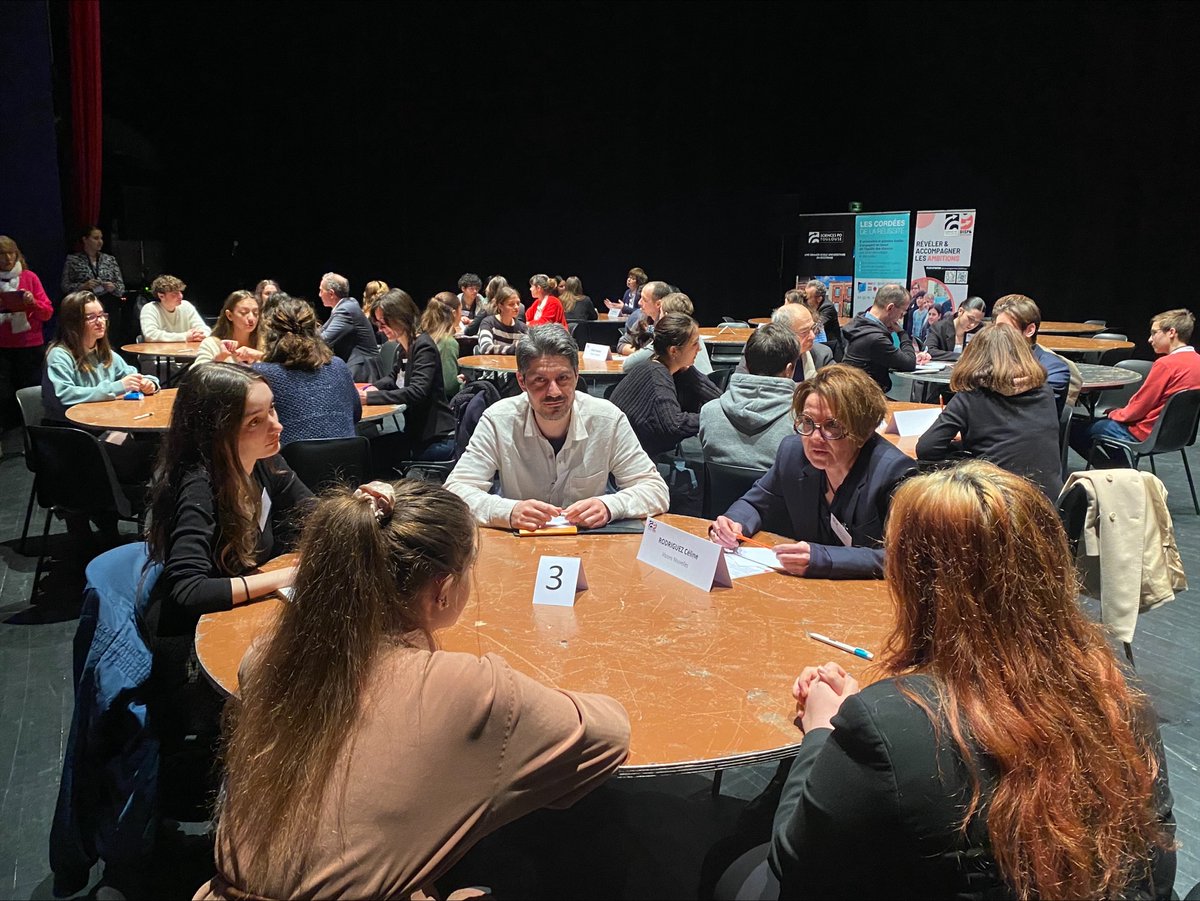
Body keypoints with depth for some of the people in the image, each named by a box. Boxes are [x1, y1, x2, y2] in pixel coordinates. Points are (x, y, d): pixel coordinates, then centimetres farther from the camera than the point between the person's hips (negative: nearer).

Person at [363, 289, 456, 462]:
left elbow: (416, 392, -27)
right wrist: (374, 388, 2)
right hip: (415, 433, 8)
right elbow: (394, 377, 25)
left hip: (436, 440, -8)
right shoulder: (401, 348, 9)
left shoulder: (424, 347, -16)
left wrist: (370, 397, -28)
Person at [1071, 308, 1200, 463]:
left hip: (1146, 433, -10)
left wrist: (1114, 414, 4)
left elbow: (1139, 407, -16)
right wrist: (1121, 412, 13)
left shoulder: (1166, 364, -23)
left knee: (1075, 430, 0)